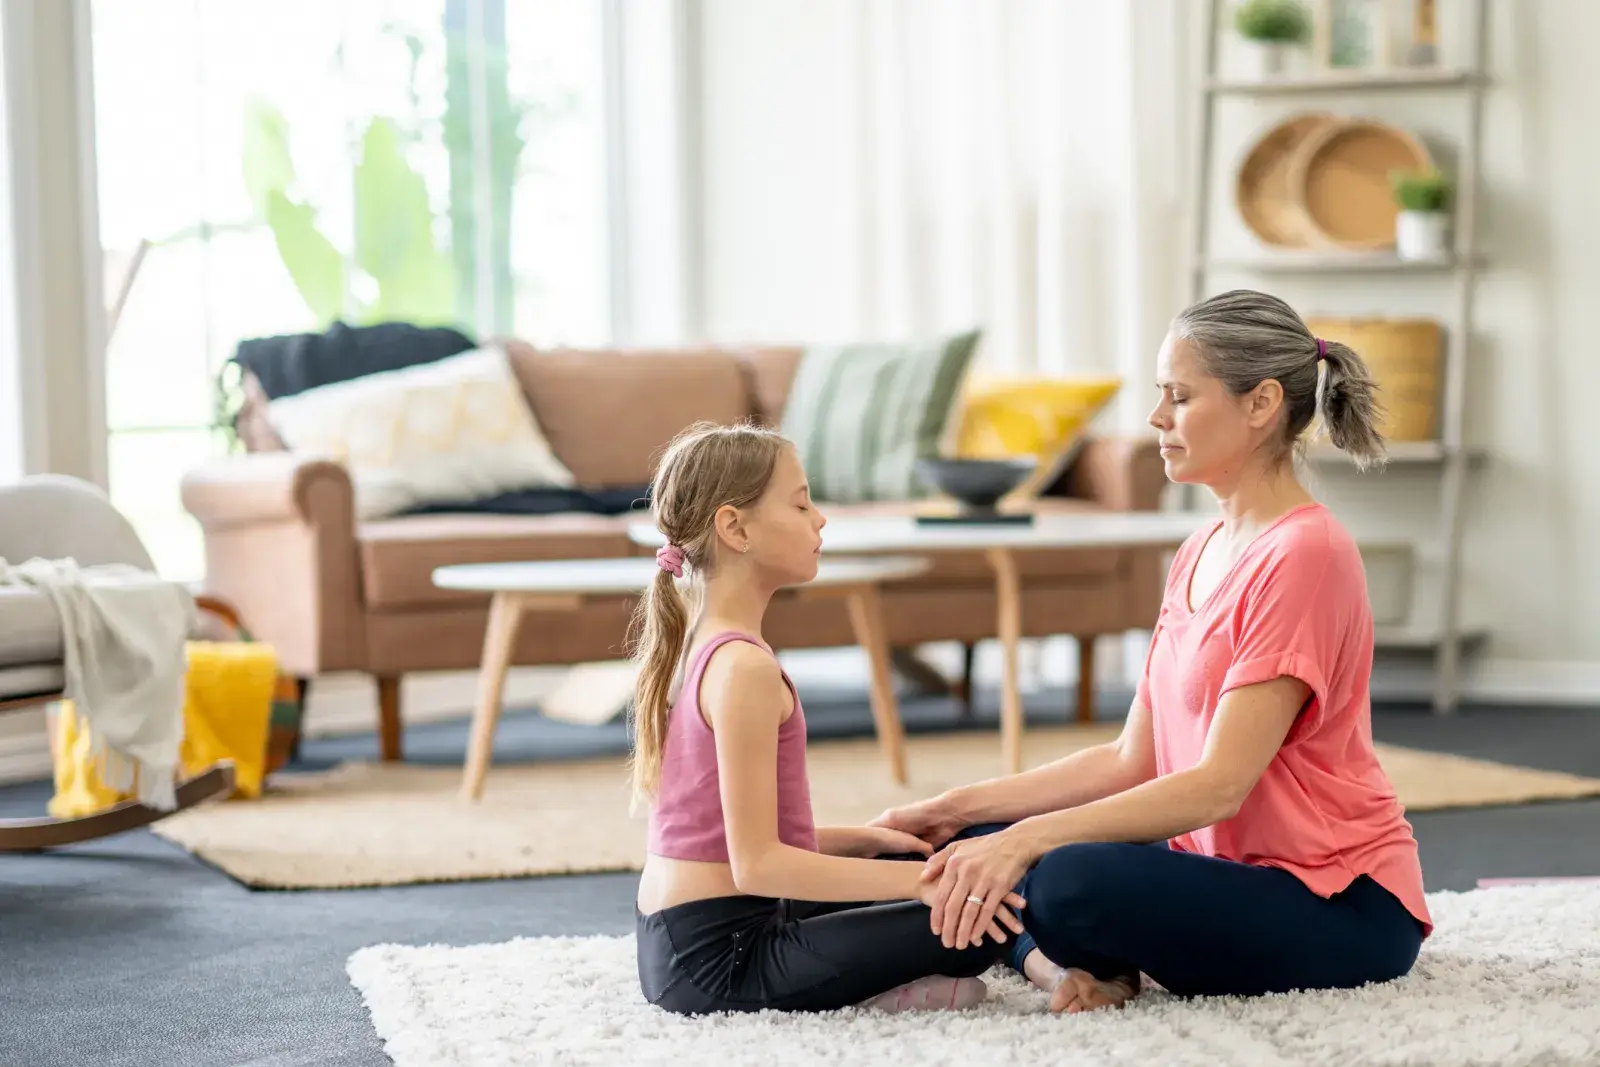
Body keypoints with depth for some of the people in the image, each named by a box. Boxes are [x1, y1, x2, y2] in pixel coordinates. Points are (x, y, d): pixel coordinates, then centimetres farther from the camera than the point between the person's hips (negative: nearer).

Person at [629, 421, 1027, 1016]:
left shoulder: (693, 650, 12)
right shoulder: (744, 668, -17)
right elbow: (757, 864, -21)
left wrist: (864, 840, 13)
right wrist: (915, 880, -21)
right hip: (720, 958, -10)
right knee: (982, 919, -16)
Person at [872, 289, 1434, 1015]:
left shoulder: (1303, 554, -17)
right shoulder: (1200, 553, 12)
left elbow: (1218, 785, -23)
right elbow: (1132, 761, 9)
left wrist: (1029, 836, -29)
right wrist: (958, 809, 1)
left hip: (1341, 906, -9)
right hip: (1223, 866, 9)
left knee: (1073, 881, -33)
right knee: (968, 849, -1)